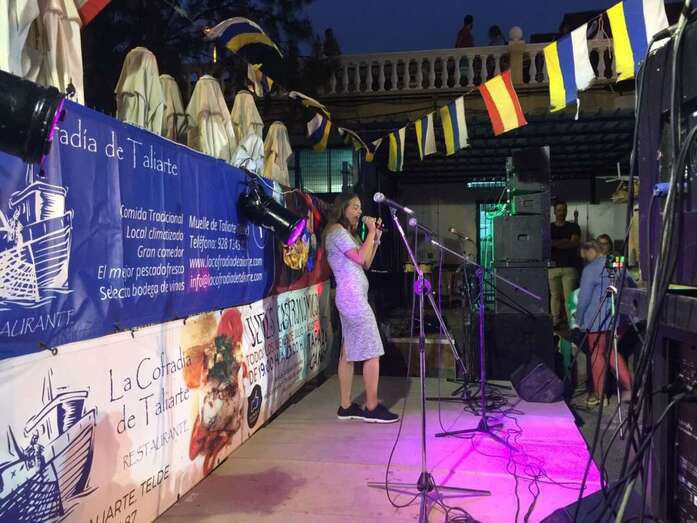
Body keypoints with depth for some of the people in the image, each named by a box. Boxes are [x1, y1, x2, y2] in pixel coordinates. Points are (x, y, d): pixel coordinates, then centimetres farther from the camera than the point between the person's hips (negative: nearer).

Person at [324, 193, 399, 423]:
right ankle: (372, 408, -2)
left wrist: (376, 237, 11)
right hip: (353, 296, -10)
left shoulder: (348, 233, 22)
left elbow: (366, 264, 17)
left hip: (350, 297, 10)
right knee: (372, 352, -7)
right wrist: (371, 232, -7)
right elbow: (360, 258, -17)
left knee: (349, 352, 9)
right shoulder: (336, 230, -8)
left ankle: (345, 407, 13)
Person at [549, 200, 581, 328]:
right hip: (553, 267, 1)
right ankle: (555, 322, 6)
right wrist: (565, 242, -5)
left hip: (569, 267, -1)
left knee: (569, 296, -7)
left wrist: (555, 243, -7)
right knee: (555, 295, 0)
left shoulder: (573, 227, 11)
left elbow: (574, 243, -3)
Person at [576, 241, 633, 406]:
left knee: (597, 355, 6)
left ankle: (598, 394, 15)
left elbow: (584, 298, -12)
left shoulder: (590, 269, -12)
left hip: (598, 320, -6)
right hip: (618, 318, 6)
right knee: (612, 352, 18)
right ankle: (628, 387, 10)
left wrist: (579, 320, -2)